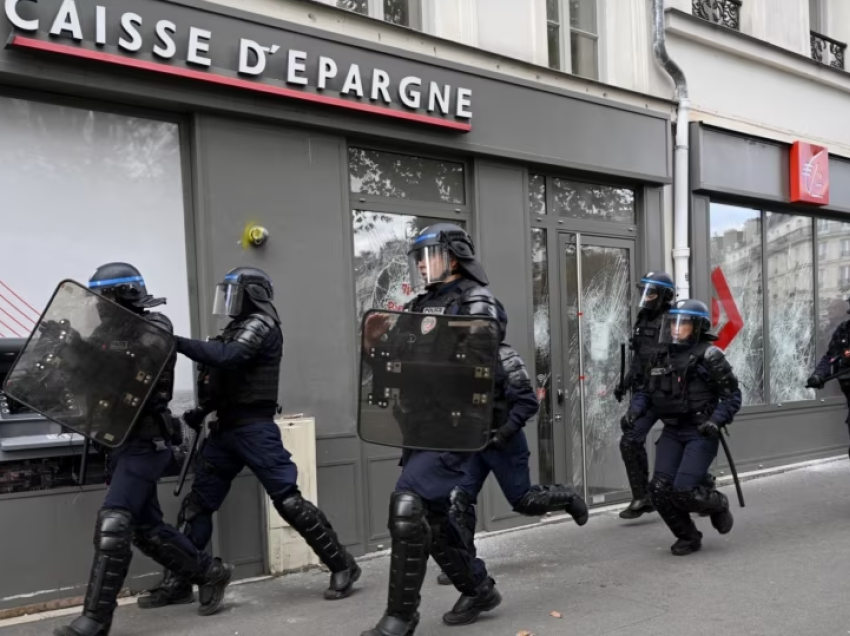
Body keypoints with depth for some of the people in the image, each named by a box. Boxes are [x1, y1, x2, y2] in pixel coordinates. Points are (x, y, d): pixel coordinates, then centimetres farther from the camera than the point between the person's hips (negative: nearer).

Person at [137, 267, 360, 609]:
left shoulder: (260, 323, -9)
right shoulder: (237, 327, 17)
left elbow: (228, 357, -26)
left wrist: (178, 343, -26)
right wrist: (203, 410, 5)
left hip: (254, 428, -9)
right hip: (226, 428, 9)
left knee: (288, 500, -8)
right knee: (197, 502, 8)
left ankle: (342, 566, 3)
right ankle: (178, 581, 16)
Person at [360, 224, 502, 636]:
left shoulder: (474, 301, -4)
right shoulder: (417, 307, 16)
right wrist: (375, 343, -5)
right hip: (419, 426, 8)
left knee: (408, 506, -17)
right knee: (429, 515, 13)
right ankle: (479, 589, 32)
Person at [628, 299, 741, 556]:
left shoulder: (709, 356, -8)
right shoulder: (663, 357, 9)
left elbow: (732, 395, -6)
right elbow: (647, 390, 16)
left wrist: (716, 420, -19)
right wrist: (635, 410, -3)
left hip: (700, 433, -6)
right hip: (672, 432, 6)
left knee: (684, 491, -15)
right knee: (660, 490, -4)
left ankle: (718, 504, 20)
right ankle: (688, 537, 20)